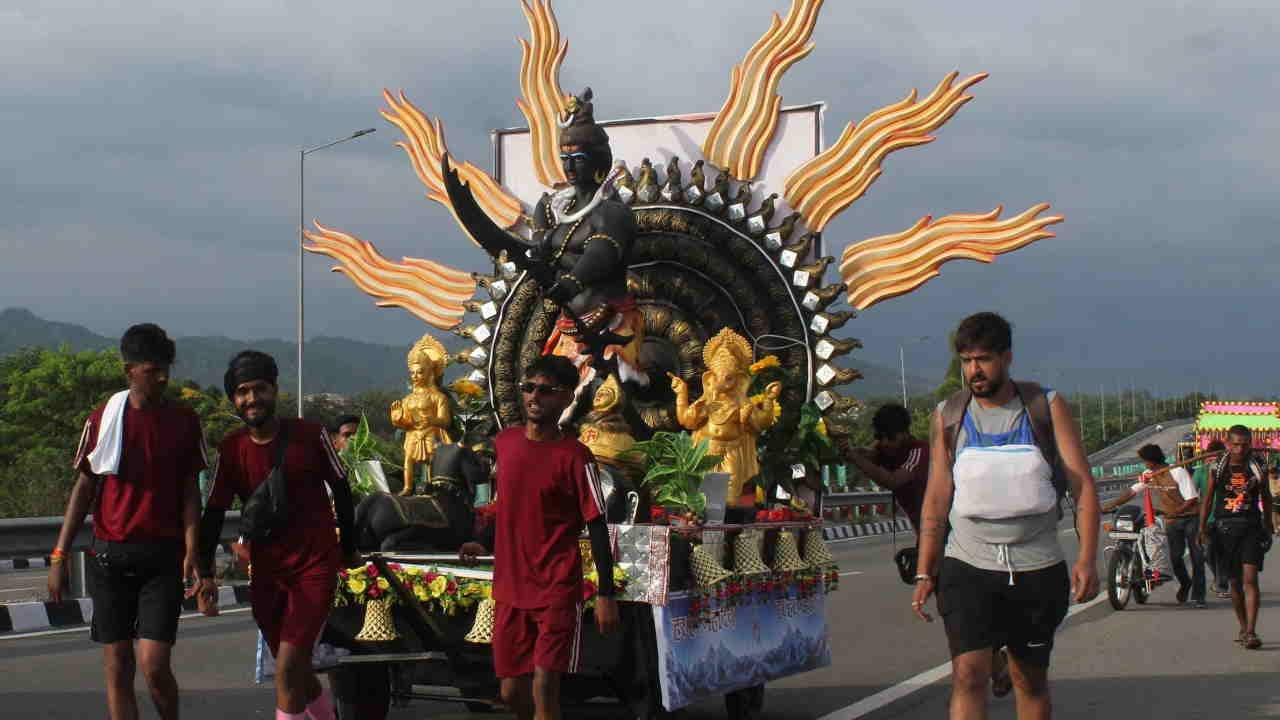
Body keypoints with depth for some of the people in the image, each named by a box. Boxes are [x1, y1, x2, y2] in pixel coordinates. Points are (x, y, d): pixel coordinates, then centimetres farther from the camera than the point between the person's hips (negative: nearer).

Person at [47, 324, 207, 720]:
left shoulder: (184, 421, 3)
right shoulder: (103, 419, 4)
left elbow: (190, 492, 4)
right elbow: (84, 487, 8)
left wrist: (191, 552, -9)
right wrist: (59, 555, 4)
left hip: (162, 557, -1)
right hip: (110, 555, 1)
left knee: (154, 665, -10)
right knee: (118, 668, 3)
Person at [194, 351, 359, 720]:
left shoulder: (310, 435, -8)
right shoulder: (230, 450, -3)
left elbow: (341, 490, 4)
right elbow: (213, 515, -1)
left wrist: (349, 548, 11)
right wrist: (206, 574, -10)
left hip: (315, 567, -3)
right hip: (266, 572, 4)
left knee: (287, 668, -15)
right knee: (295, 671, 14)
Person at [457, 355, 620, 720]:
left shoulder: (574, 457, -10)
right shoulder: (504, 442, 7)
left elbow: (597, 527, -10)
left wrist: (606, 594, -12)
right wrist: (486, 545, 24)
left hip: (557, 591, -6)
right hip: (509, 590, 6)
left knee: (544, 687, -12)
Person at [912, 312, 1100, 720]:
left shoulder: (1046, 407, 2)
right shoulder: (948, 416, 5)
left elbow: (1083, 486, -2)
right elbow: (936, 498, 8)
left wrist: (1087, 558, -13)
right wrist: (925, 573, 3)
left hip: (1037, 568, 0)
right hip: (968, 567, 0)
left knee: (1031, 679, 11)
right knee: (968, 673, -14)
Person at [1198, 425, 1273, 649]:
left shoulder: (1258, 468, 2)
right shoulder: (1217, 469, 1)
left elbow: (1266, 497, 15)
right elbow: (1207, 499, 4)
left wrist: (1268, 525, 22)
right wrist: (1202, 528, -3)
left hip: (1251, 528, -1)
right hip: (1224, 528, 1)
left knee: (1250, 579, -14)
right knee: (1234, 582, 9)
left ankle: (1251, 632, -18)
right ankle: (1243, 629, 25)